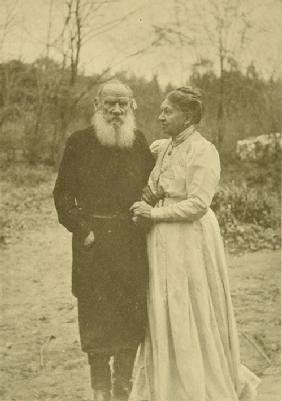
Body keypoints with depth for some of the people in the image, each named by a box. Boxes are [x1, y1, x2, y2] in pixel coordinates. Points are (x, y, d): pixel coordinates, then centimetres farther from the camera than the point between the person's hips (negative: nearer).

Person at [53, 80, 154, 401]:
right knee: (97, 314, 2)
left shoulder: (140, 142, 8)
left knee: (132, 312, 6)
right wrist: (82, 229, -9)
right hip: (93, 239, -2)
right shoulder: (79, 142, 1)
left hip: (132, 241, 2)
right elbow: (63, 193, 0)